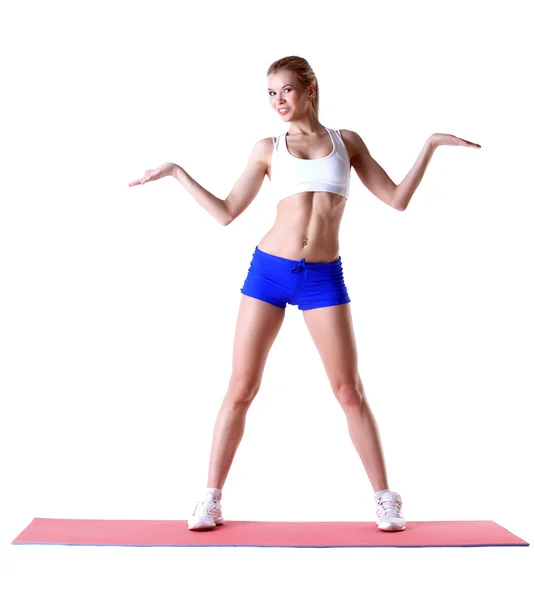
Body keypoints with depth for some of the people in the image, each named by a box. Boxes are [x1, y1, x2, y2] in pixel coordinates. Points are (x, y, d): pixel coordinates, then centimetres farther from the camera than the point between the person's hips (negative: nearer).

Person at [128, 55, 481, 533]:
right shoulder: (268, 149, 9)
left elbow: (397, 199, 8)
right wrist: (178, 172, 7)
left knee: (350, 390, 2)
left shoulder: (347, 141, 10)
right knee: (241, 387, 1)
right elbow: (226, 213, 8)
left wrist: (429, 146, 4)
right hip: (269, 270, 0)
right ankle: (211, 499, 11)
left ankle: (386, 500, 14)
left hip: (324, 277, 0)